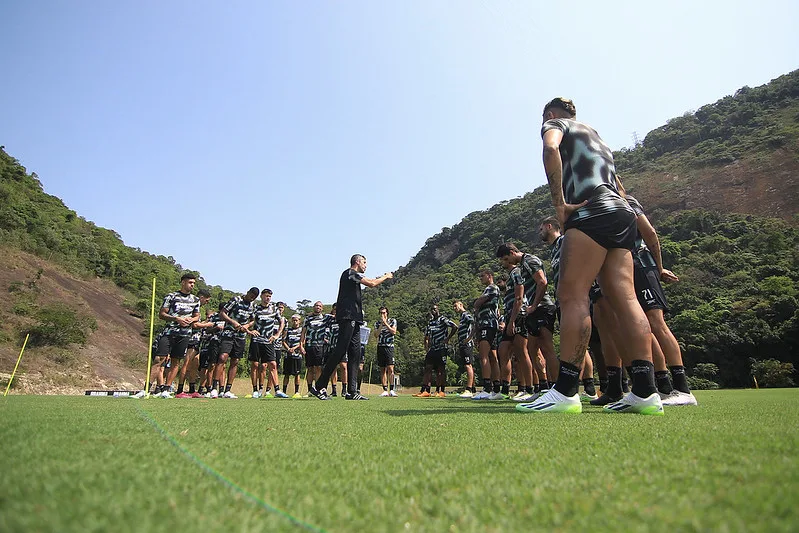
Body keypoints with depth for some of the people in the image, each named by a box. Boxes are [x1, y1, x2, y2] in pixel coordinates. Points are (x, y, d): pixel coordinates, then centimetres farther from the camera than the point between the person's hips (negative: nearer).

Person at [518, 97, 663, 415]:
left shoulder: (555, 123, 11)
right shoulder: (595, 136, 36)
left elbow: (551, 148, -15)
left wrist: (559, 202, -15)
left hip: (592, 211, -9)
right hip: (622, 213, 9)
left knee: (572, 295, -15)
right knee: (625, 299, -1)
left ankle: (565, 391, -20)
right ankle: (645, 392, -5)